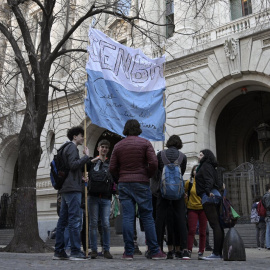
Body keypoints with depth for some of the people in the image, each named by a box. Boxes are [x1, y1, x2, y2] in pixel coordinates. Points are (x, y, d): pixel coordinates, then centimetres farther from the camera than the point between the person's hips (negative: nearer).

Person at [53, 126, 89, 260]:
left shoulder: (66, 148, 25)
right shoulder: (72, 147, -4)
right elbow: (73, 165, -18)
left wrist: (80, 176, 16)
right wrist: (86, 156, -9)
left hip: (65, 189, 10)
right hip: (72, 188, -10)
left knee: (63, 220, 7)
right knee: (75, 219, -10)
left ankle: (59, 251, 9)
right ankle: (75, 251, -11)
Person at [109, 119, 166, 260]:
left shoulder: (118, 146, 8)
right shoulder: (145, 143, 0)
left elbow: (112, 168, 4)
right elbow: (153, 163, -9)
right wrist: (148, 175, 6)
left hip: (124, 184, 2)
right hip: (141, 183, -2)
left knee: (127, 217, 1)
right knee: (147, 217, 2)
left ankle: (128, 252, 2)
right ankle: (155, 251, 7)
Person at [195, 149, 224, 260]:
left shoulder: (206, 166, -2)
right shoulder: (211, 167, 25)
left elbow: (209, 180, -18)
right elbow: (218, 183, 23)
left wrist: (208, 191, -30)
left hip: (209, 197, -10)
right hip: (215, 196, 10)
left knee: (214, 224, -13)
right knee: (217, 224, 7)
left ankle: (216, 253, -15)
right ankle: (220, 252, 9)